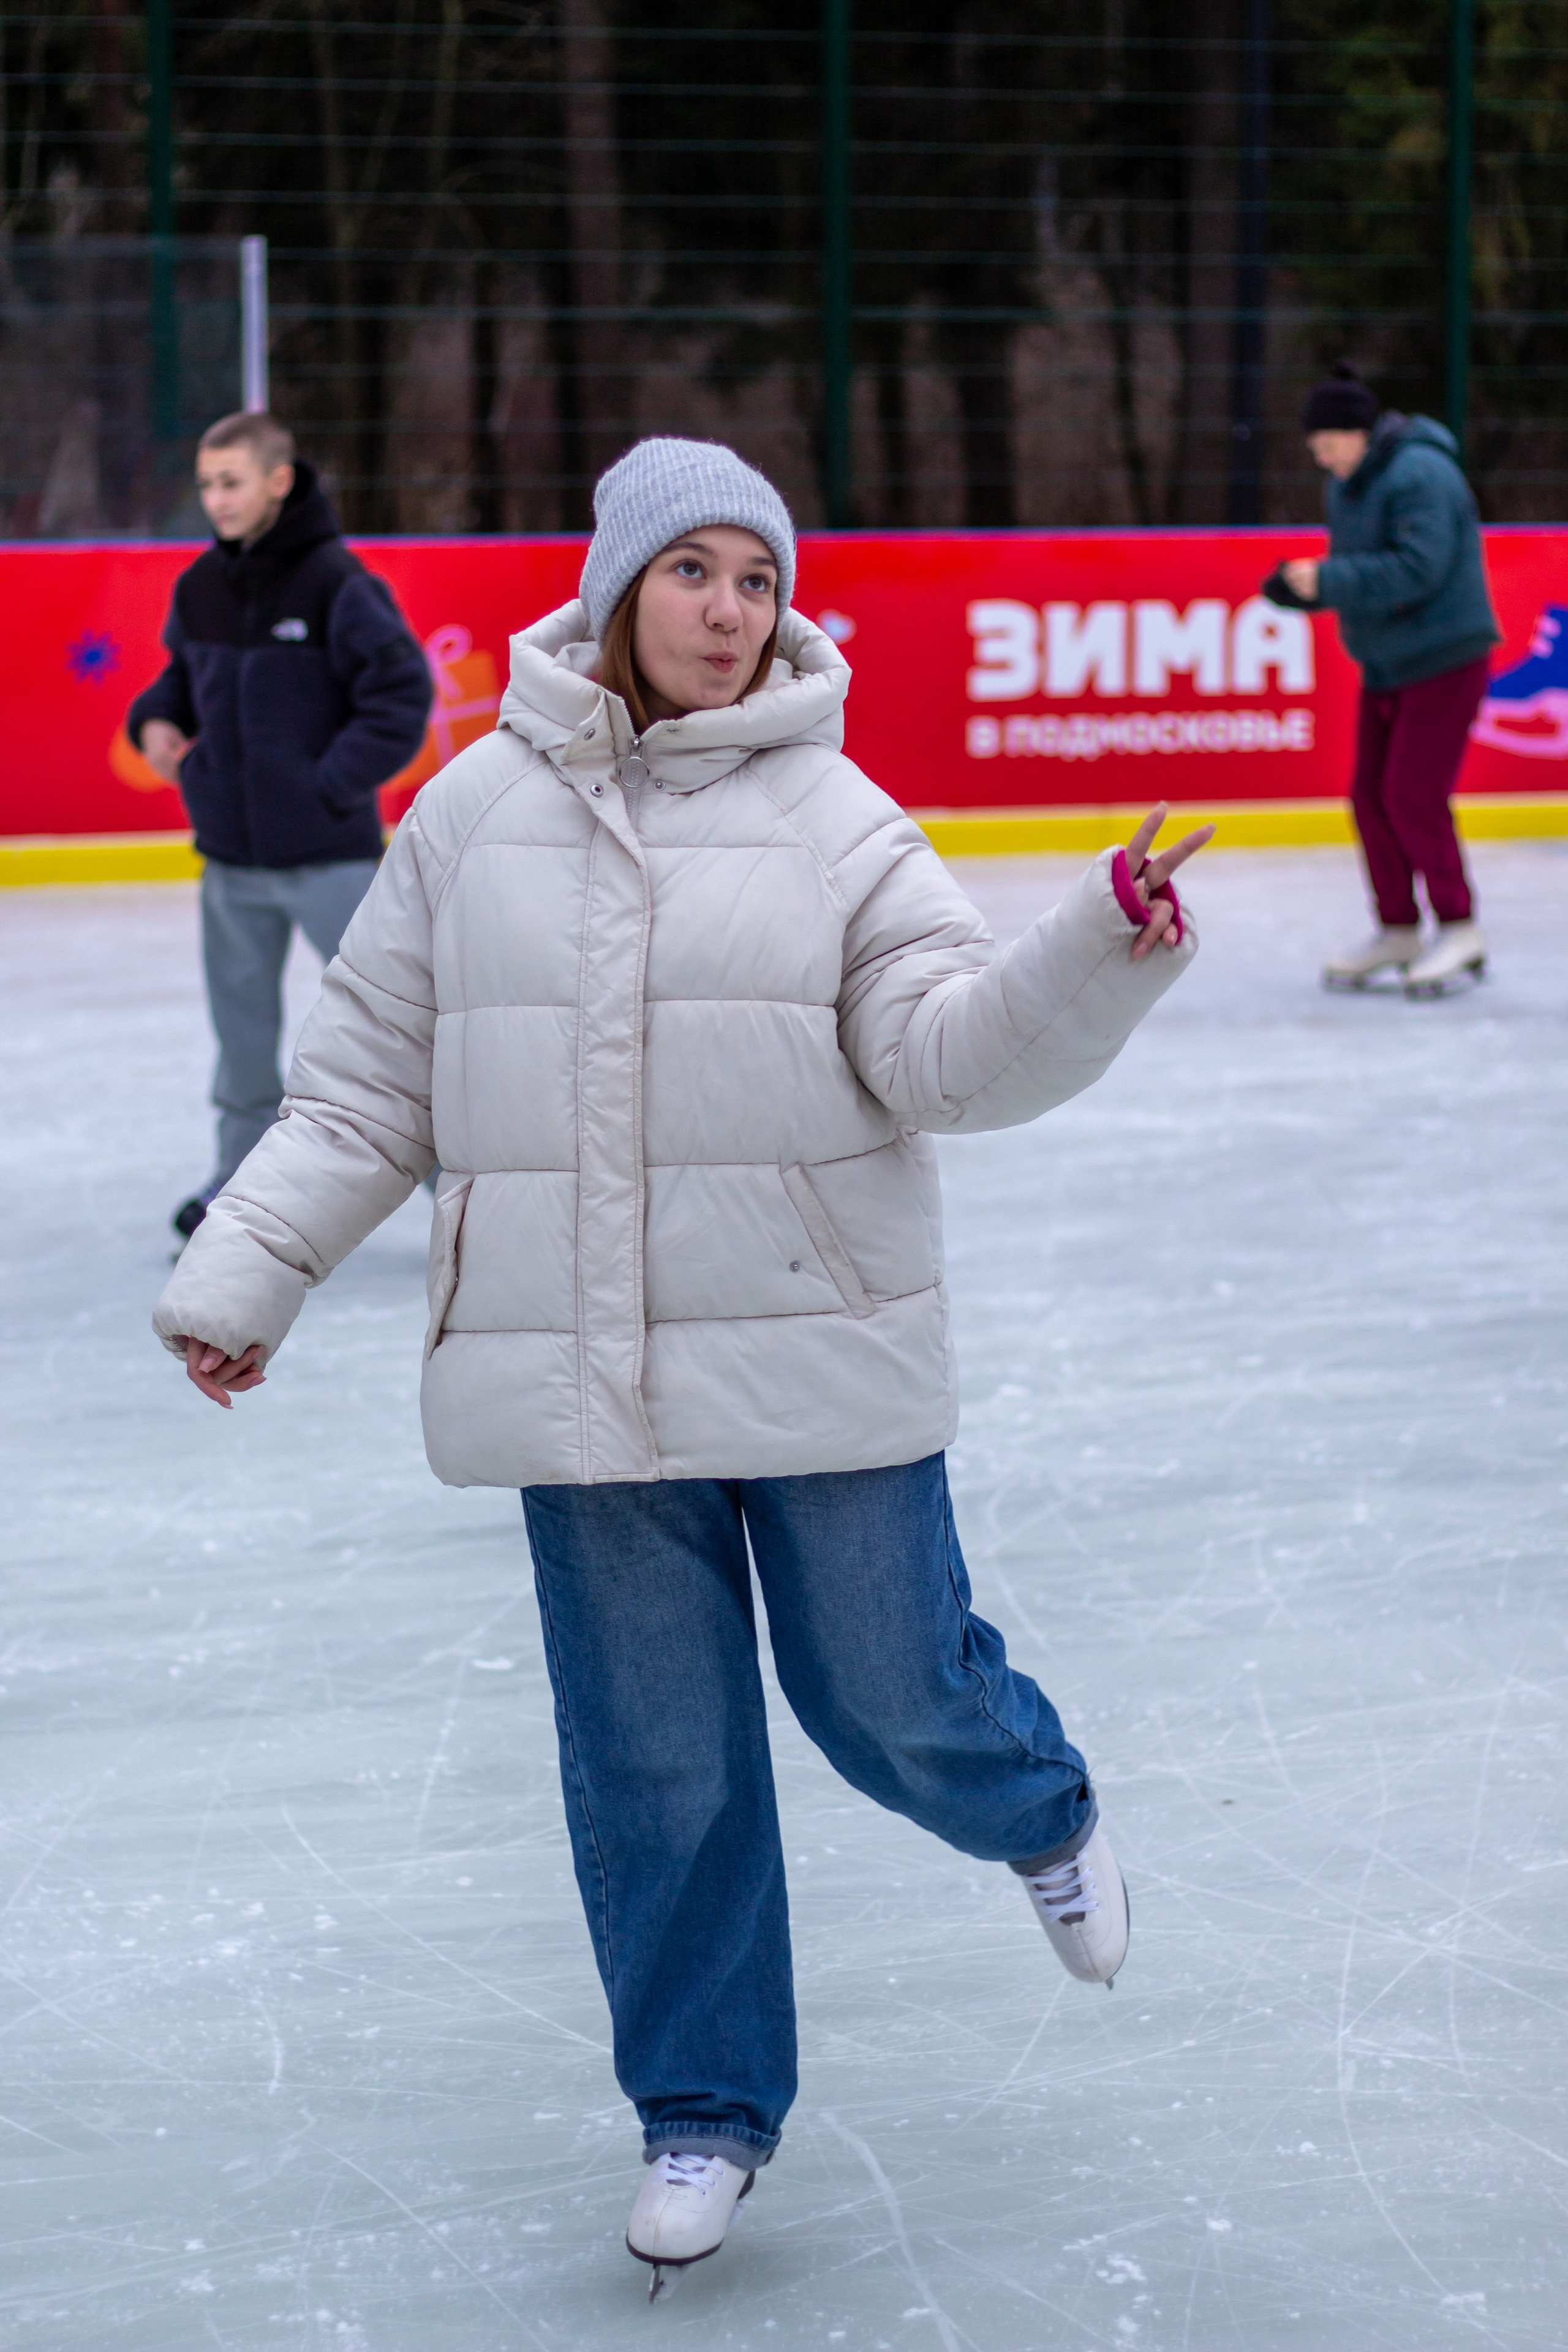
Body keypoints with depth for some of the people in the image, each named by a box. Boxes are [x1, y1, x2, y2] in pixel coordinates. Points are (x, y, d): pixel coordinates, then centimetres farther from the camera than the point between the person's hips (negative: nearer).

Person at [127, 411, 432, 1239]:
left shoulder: (335, 581, -14)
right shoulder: (199, 587, 4)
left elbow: (401, 693, -14)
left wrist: (333, 783, -16)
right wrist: (156, 720, 0)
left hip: (330, 851, -6)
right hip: (231, 854, 6)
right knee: (242, 1019, 16)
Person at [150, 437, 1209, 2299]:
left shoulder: (830, 817, -1)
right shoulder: (474, 814, 3)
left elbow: (950, 1053, -10)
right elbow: (369, 1084, 9)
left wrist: (1100, 951, -27)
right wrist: (243, 1273, 6)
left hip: (819, 1363, -1)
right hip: (584, 1374, 1)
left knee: (889, 1697, 5)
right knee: (655, 1760, 7)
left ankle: (1040, 1816, 42)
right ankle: (702, 2108, 25)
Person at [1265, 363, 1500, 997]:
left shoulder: (1420, 476, -20)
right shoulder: (1346, 485, 9)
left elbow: (1417, 569, -29)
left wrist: (1328, 581, -26)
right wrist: (1302, 584, -5)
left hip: (1444, 663, -9)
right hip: (1385, 665, 9)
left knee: (1412, 797, -11)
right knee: (1371, 796, 7)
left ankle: (1460, 930, 1)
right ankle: (1397, 931, 18)